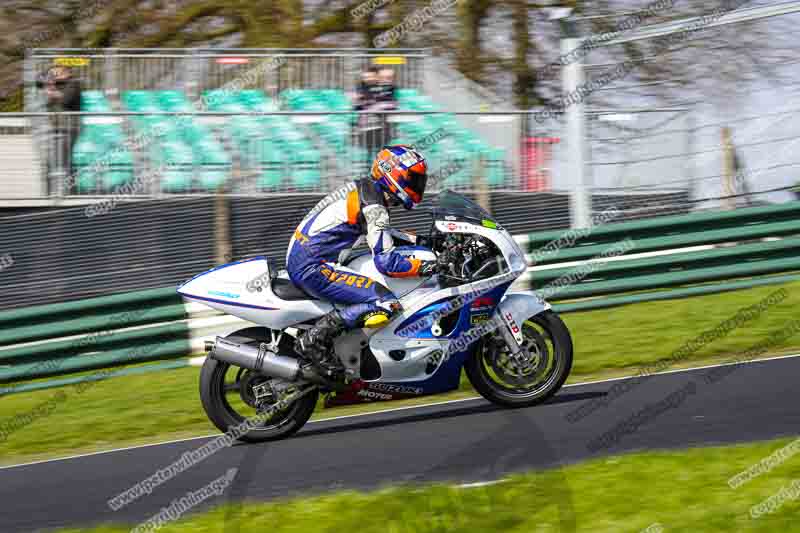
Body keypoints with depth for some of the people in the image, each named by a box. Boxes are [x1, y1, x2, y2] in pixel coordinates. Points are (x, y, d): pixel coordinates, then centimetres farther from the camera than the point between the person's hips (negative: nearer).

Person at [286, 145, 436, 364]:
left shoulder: (363, 188, 15)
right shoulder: (373, 207, -14)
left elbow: (380, 233, 31)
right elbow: (386, 262, -20)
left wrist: (420, 241, 25)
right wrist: (426, 267, -14)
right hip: (312, 269, -10)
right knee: (385, 303, -20)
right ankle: (312, 340, -20)